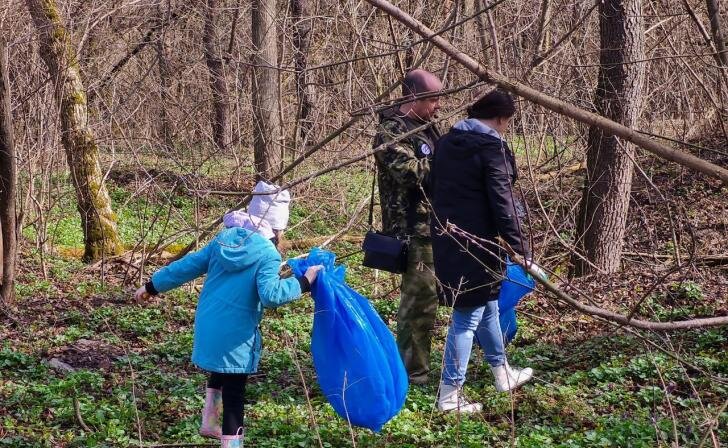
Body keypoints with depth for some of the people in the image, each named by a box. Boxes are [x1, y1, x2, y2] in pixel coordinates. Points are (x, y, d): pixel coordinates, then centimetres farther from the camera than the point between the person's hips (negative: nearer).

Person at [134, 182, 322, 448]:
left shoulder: (224, 239, 3)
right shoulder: (268, 254, -16)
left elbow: (189, 265, 7)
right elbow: (270, 295, -27)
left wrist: (153, 286, 16)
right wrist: (304, 283, -18)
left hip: (208, 324, 7)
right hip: (235, 333, -7)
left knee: (220, 371, 30)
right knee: (234, 389, 4)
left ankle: (210, 423, 36)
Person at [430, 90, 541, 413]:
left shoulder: (446, 142, 11)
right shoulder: (492, 147, -14)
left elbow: (435, 189, 20)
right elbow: (501, 202, -18)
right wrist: (519, 246, -14)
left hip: (446, 239, 9)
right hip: (475, 244, -9)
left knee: (487, 305, 23)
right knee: (468, 316, -2)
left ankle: (503, 373, 37)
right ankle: (450, 394, 1)